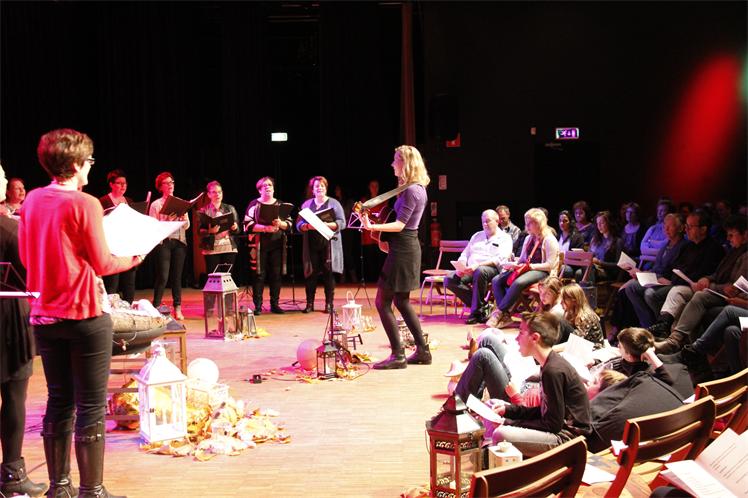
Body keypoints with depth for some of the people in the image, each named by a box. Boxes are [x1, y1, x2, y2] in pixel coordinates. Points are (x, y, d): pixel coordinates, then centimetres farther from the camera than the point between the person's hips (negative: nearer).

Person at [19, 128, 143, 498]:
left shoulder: (32, 200, 4)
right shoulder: (85, 204, -14)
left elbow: (25, 256, 13)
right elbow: (102, 264, -11)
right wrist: (132, 259, 7)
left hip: (44, 315, 7)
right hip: (85, 315, -6)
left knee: (59, 402, 15)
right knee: (91, 407, 1)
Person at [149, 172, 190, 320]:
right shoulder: (156, 205, 4)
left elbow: (186, 226, 12)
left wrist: (184, 217, -8)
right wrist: (167, 221, -18)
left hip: (179, 241, 3)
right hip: (163, 242, -3)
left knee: (177, 276, 3)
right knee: (163, 276, -8)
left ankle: (177, 308, 6)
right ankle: (155, 307, 1)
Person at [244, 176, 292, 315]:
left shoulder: (280, 204, 12)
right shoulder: (254, 204, 2)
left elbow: (289, 224, 9)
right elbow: (248, 225, -7)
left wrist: (280, 224, -13)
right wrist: (266, 228, -18)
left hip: (277, 245, 3)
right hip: (259, 245, -3)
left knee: (276, 275, 3)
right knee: (259, 275, -2)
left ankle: (275, 304, 11)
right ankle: (257, 306, 2)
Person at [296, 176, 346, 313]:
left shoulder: (334, 203, 5)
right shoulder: (306, 204, 13)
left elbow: (342, 223, -3)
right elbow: (299, 224, 7)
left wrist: (327, 225, -19)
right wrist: (308, 226, -14)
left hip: (329, 244, -2)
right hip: (311, 244, 2)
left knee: (328, 274, -2)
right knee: (311, 274, -1)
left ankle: (329, 304, 4)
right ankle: (310, 303, 7)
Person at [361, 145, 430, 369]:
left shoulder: (411, 191, -17)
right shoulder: (417, 189, 13)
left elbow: (400, 225, -21)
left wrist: (373, 227, -28)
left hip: (402, 250, -10)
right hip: (409, 247, 10)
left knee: (383, 302, -6)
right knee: (402, 301, 17)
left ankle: (398, 355, -4)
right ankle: (422, 351, 20)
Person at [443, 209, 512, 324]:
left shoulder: (504, 238, 8)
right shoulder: (477, 235, 27)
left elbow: (499, 259, -9)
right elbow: (465, 254, 23)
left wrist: (478, 265, -22)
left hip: (492, 269, -6)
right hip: (470, 270, 6)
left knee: (480, 271, -41)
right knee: (449, 279, -21)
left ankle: (477, 311, -24)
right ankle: (483, 306, -15)